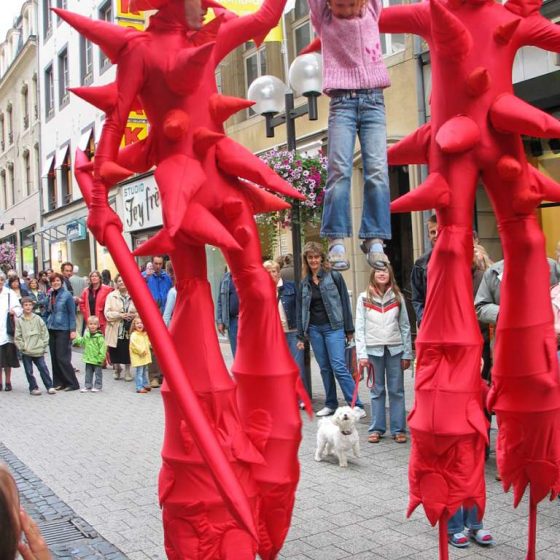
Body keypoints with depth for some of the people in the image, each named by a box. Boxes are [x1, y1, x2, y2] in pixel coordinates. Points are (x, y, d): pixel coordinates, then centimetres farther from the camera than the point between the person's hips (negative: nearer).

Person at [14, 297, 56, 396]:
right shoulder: (19, 321, 0)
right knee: (29, 371, 5)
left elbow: (45, 333, 5)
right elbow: (17, 337, 0)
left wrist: (43, 345, -1)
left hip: (38, 351, 0)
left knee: (43, 368, 1)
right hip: (26, 352, 0)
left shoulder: (38, 319, 2)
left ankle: (49, 386, 8)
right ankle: (33, 388, 17)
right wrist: (23, 347, -6)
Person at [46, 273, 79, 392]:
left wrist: (73, 330, -13)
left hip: (63, 329, -6)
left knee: (62, 357, -7)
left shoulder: (67, 295, -7)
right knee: (54, 357, 8)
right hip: (52, 329, 6)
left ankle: (72, 383, 1)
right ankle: (58, 382, 17)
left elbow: (72, 313, -8)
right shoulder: (50, 295, 8)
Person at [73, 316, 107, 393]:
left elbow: (102, 348, -16)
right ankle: (88, 386, 23)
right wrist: (76, 340, 6)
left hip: (97, 360, -6)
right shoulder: (86, 335, 4)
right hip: (88, 359, 6)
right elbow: (82, 341, 23)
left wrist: (101, 358, -18)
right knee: (88, 374, 13)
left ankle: (98, 386, 16)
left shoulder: (99, 336, -15)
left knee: (98, 373, 7)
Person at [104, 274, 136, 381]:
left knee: (128, 351, 2)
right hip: (115, 330, 0)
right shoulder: (111, 296, 3)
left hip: (129, 329, 0)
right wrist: (120, 315, -17)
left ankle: (127, 371, 20)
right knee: (115, 352, 5)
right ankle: (117, 369, 30)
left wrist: (133, 315, -14)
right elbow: (107, 313, -5)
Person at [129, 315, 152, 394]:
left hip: (145, 357, 8)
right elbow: (134, 346, -22)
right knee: (139, 372, -6)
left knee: (145, 371, 18)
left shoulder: (145, 334, 10)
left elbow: (148, 343, 24)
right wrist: (142, 351, -18)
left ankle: (145, 385, 30)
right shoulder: (133, 335, -15)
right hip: (138, 357, -8)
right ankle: (139, 387, -2)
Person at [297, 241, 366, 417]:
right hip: (314, 329, 4)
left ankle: (356, 405, -7)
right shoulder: (304, 283, 11)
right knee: (324, 368, 8)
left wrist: (349, 329, -4)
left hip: (333, 327, -4)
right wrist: (300, 336, 12)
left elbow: (345, 302, -2)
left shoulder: (334, 276, -1)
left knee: (339, 367, -11)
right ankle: (330, 404, 18)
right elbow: (301, 310, 15)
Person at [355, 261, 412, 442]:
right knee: (377, 390, 5)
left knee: (396, 390, 3)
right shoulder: (364, 298, 3)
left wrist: (407, 353, 2)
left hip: (395, 349, 1)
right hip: (374, 349, -1)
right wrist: (361, 354, -8)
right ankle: (376, 429, 12)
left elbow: (405, 327, 7)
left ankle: (398, 429, 9)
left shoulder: (397, 297, 7)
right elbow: (360, 328, 0)